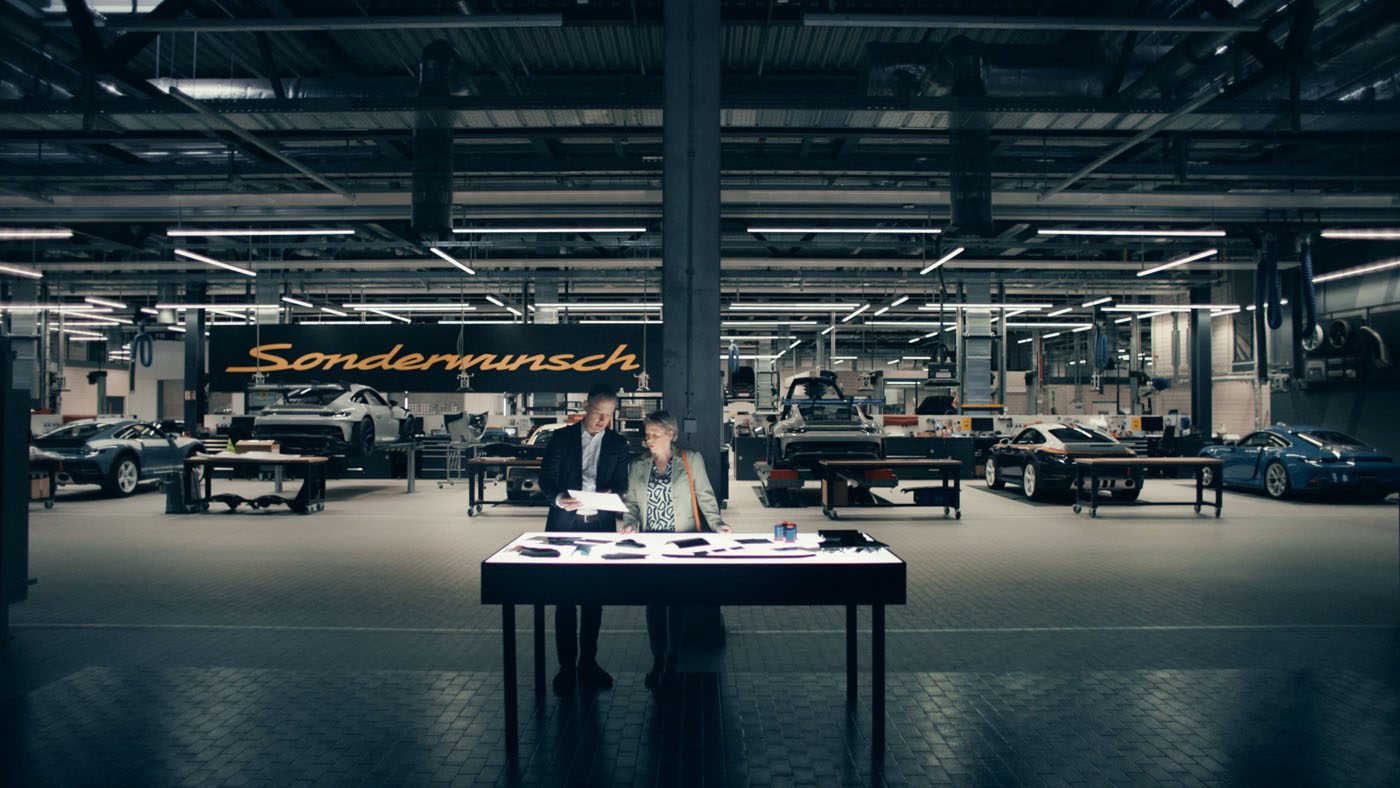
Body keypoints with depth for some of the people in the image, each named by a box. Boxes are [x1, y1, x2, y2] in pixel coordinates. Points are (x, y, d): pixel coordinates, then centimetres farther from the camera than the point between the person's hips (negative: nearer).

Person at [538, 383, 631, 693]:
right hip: (565, 525, -2)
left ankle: (588, 662, 18)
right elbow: (546, 478, 0)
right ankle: (566, 665, 8)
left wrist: (609, 493, -15)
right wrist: (558, 499, -20)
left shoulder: (618, 444, 8)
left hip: (600, 526, 2)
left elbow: (622, 485, 8)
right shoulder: (561, 437, 3)